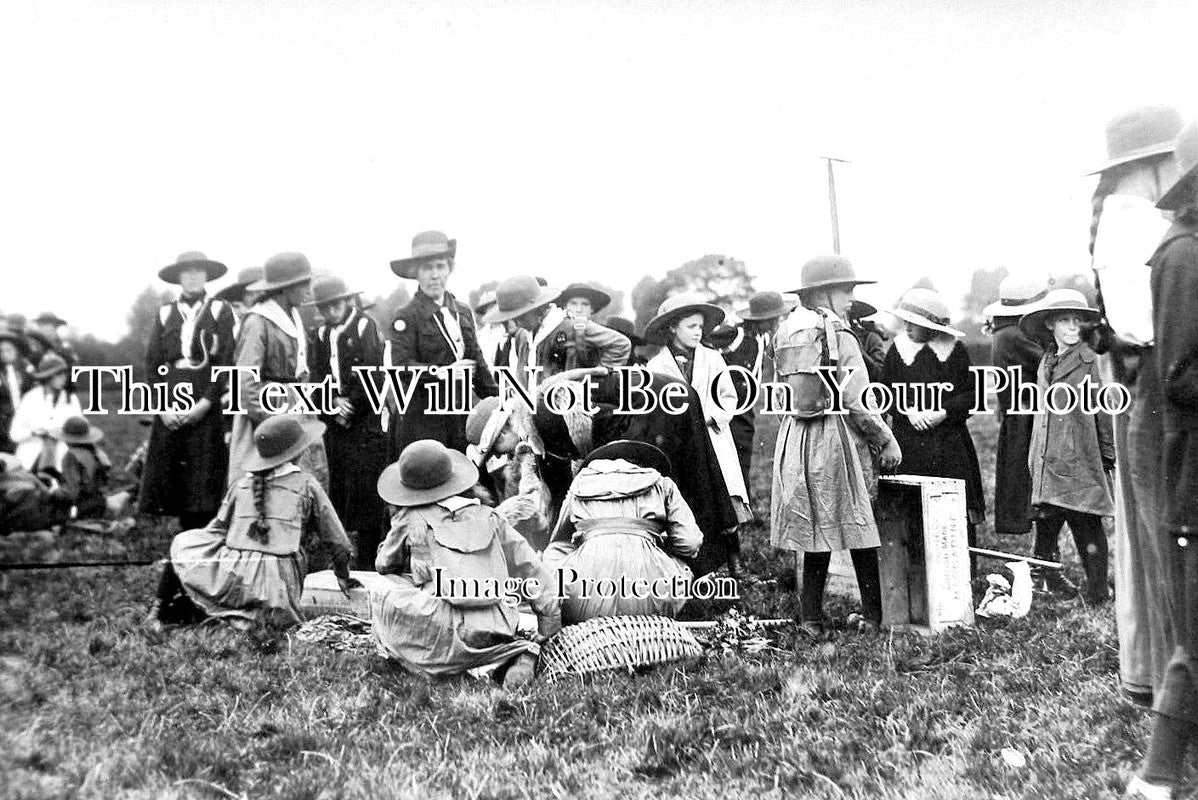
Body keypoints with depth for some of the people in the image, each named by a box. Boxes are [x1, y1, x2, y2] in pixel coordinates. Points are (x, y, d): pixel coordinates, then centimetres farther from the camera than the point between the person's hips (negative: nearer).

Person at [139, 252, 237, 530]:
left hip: (206, 410, -3)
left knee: (203, 484, -6)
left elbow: (226, 362, -3)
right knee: (168, 476, 0)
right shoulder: (165, 313, 14)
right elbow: (152, 363, 9)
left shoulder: (220, 311, 5)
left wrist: (205, 403, -12)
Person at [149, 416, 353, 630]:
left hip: (233, 578, 2)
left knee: (182, 542, 25)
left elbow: (216, 531, 13)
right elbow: (337, 542, 11)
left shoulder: (242, 483, 12)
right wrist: (343, 578, 27)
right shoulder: (307, 485, 7)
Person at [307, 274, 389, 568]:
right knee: (338, 486, 7)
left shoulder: (365, 326, -2)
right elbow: (316, 379, 9)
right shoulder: (321, 335, 14)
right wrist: (333, 403, -8)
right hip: (336, 423, 5)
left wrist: (352, 404, -10)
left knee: (366, 490, -6)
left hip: (366, 420, -5)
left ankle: (369, 562, -1)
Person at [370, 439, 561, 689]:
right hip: (497, 632, 5)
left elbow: (384, 565, 22)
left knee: (381, 596, 13)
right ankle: (517, 654, 6)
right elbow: (528, 566, 15)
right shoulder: (488, 516, 15)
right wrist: (550, 621, 17)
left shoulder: (409, 519, 6)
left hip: (447, 634, -5)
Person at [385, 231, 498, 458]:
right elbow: (401, 366, -14)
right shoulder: (406, 317, -4)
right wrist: (442, 372, -22)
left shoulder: (463, 312, 16)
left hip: (461, 413, 5)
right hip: (421, 417, -5)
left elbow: (477, 362, 18)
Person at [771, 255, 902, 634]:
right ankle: (873, 614, 11)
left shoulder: (784, 335, 7)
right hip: (837, 438, -6)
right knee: (859, 528, 4)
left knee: (811, 531, 11)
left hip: (795, 439, 6)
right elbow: (855, 402, -14)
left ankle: (811, 618, 15)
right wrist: (886, 440, -5)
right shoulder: (841, 339, -11)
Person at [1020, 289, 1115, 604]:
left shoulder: (1091, 361, -6)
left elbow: (1105, 412, -5)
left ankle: (1098, 596, 11)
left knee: (1087, 531, 0)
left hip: (1080, 462, -6)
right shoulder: (1045, 362, 13)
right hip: (1048, 466, 6)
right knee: (1045, 529, 7)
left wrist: (1110, 457, -3)